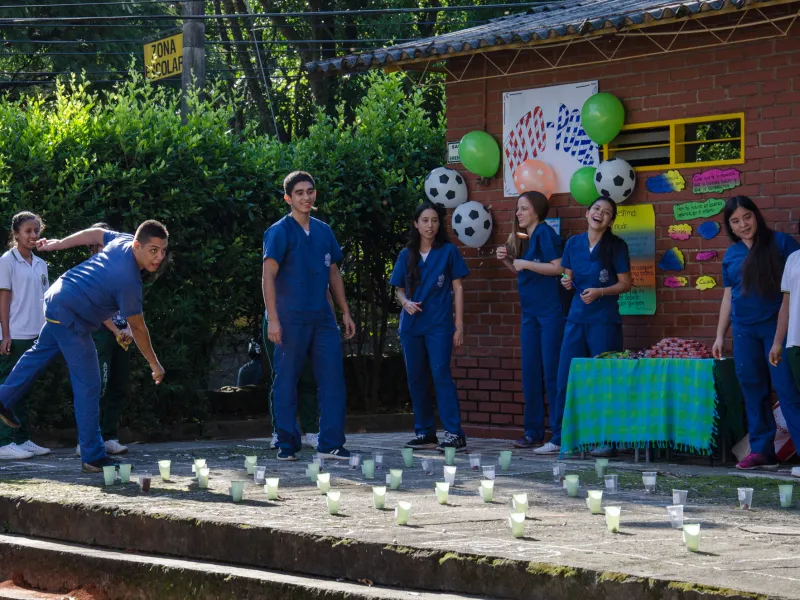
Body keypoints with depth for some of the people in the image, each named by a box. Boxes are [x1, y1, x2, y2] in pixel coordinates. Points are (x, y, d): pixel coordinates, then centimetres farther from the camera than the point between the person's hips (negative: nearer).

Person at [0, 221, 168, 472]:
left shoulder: (124, 240, -9)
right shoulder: (129, 282, -31)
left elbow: (95, 234, 10)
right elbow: (137, 328, -19)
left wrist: (57, 244, 24)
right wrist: (154, 364, -6)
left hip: (57, 297, 10)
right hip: (70, 318, -10)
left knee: (40, 352, 30)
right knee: (88, 386, -6)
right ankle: (93, 457, -2)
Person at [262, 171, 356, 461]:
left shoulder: (323, 231, 13)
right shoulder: (280, 231, -5)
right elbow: (268, 276, -12)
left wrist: (345, 312, 18)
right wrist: (273, 319, -19)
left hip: (322, 317, 5)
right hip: (291, 318, -5)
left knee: (333, 378, 0)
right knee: (286, 382, 2)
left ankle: (331, 443, 6)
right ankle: (287, 444, 10)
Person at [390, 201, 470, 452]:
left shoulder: (448, 251, 3)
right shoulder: (406, 255, 10)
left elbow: (457, 288, 2)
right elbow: (400, 289, 16)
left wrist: (459, 324, -3)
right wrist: (405, 302, -7)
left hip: (439, 325, -4)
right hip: (411, 325, 4)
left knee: (441, 374, -14)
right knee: (417, 379, 6)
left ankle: (455, 434, -16)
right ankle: (425, 433, 14)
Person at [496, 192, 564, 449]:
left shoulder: (544, 233, -9)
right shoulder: (523, 237, 15)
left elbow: (558, 267, -18)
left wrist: (525, 263, -15)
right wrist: (507, 260, 7)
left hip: (550, 310, -8)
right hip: (530, 312, 9)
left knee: (552, 371, -6)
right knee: (530, 372, 8)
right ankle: (533, 432, 13)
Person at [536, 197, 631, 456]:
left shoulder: (616, 246, -3)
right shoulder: (573, 243, 8)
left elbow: (625, 283, -3)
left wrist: (599, 292, -16)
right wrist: (567, 282, -5)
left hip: (605, 320, -4)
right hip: (576, 318, 4)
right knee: (565, 378, 1)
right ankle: (559, 439, 7)